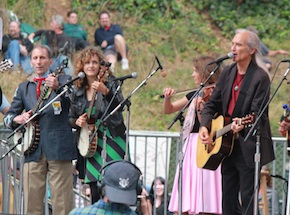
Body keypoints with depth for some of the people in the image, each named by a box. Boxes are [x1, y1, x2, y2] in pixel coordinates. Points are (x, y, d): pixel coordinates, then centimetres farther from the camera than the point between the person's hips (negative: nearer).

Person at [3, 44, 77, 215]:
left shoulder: (64, 80, 7)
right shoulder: (24, 87, 18)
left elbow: (73, 97, -12)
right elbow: (8, 116, 18)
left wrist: (57, 87, -31)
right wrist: (17, 119, -6)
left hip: (58, 148, -4)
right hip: (33, 150, 4)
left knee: (62, 201, -7)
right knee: (32, 200, 1)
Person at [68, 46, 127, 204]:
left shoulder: (110, 83, -2)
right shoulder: (78, 91, 11)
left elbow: (119, 106, -18)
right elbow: (71, 118, 17)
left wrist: (105, 91, -34)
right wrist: (77, 122, -5)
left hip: (111, 142, -4)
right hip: (90, 144, 4)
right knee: (95, 194, 3)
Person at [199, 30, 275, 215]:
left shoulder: (260, 77, -14)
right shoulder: (228, 73, 9)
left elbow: (258, 114, -19)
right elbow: (212, 104, 12)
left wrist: (243, 124, -38)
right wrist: (204, 127, -4)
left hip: (247, 147, -8)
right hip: (227, 145, 8)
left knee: (248, 199, -5)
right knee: (228, 199, 13)